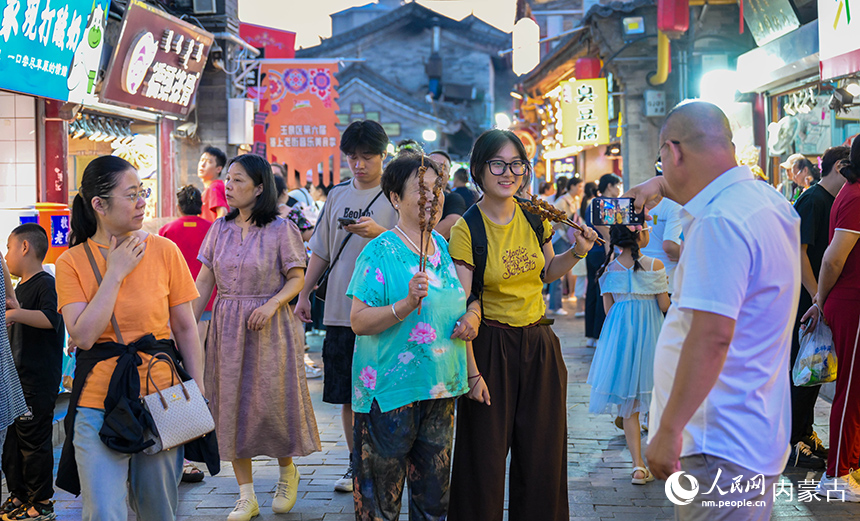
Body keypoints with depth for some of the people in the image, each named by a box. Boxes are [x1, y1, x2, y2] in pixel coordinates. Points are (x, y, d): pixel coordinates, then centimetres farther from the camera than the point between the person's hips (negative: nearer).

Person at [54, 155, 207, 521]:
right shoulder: (72, 262, 0)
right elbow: (83, 335, -12)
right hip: (99, 402, -1)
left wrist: (198, 394, 0)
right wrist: (115, 272, -10)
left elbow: (185, 328, 5)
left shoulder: (163, 250, 1)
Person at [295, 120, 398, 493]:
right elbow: (321, 250, 18)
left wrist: (379, 233, -24)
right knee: (347, 395, 10)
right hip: (340, 310, 5)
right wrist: (303, 294, 12)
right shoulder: (338, 195, 14)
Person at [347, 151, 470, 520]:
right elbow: (359, 321, -17)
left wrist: (467, 322, 4)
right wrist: (406, 305, -29)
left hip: (440, 389, 6)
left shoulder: (443, 246, 10)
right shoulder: (379, 252, -11)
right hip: (390, 391, -6)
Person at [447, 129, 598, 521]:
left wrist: (576, 253, -1)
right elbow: (463, 308, -13)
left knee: (542, 455, 13)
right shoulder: (465, 230, -13)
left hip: (540, 344, 5)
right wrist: (472, 371, -16)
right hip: (492, 348, -5)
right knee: (486, 456, 4)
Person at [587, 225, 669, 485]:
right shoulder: (655, 266, -11)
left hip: (619, 332, 2)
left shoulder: (609, 268, -1)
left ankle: (638, 465, 3)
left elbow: (608, 308, 3)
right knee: (654, 401, 14)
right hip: (650, 332, -2)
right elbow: (664, 305, -7)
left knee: (628, 406, 8)